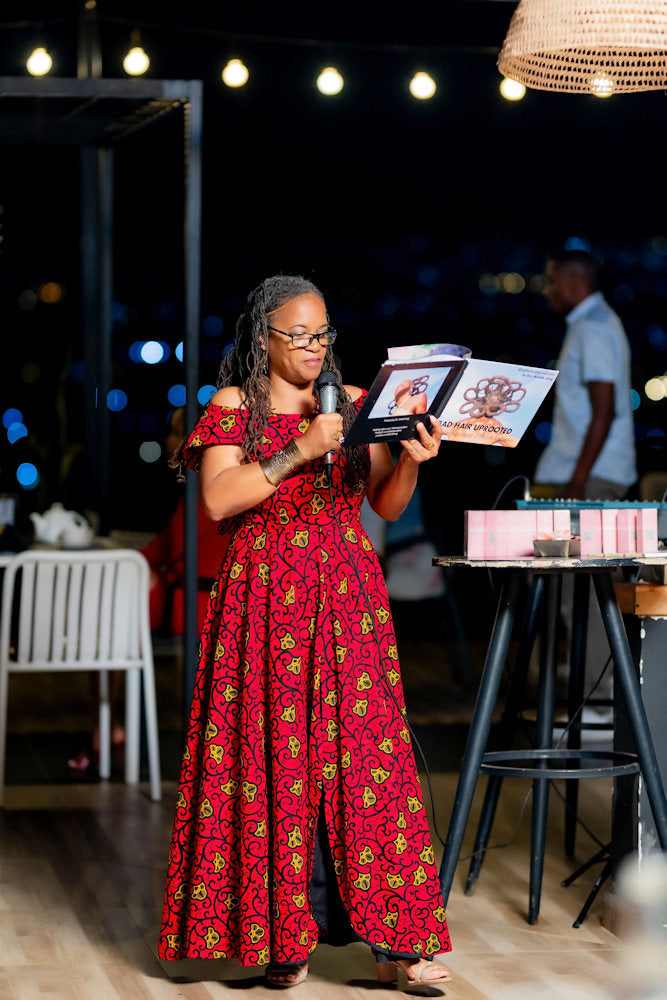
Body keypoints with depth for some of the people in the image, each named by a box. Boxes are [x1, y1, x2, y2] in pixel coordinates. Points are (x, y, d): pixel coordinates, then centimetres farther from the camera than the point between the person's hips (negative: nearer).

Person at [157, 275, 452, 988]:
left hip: (347, 595, 2)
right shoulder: (233, 407, 4)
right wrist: (299, 453, -17)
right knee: (274, 752, -6)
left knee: (364, 747, -7)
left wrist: (411, 460, -11)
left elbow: (387, 506, 9)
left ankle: (390, 937, -7)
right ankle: (285, 936, 0)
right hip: (265, 600, -2)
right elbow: (217, 500, -11)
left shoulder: (356, 405, 13)